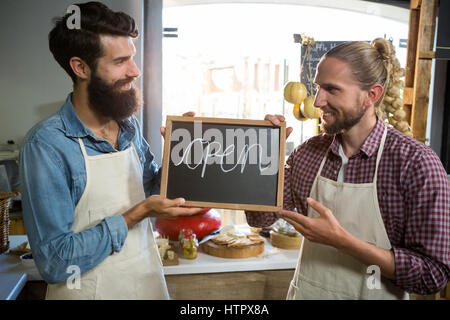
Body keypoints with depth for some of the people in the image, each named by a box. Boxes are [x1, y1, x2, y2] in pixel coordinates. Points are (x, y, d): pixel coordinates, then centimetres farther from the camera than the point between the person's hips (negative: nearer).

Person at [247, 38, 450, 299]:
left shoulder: (416, 162, -19)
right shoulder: (308, 152, -7)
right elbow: (259, 218, -1)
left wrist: (340, 239, -29)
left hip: (373, 294, -4)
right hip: (305, 293, 4)